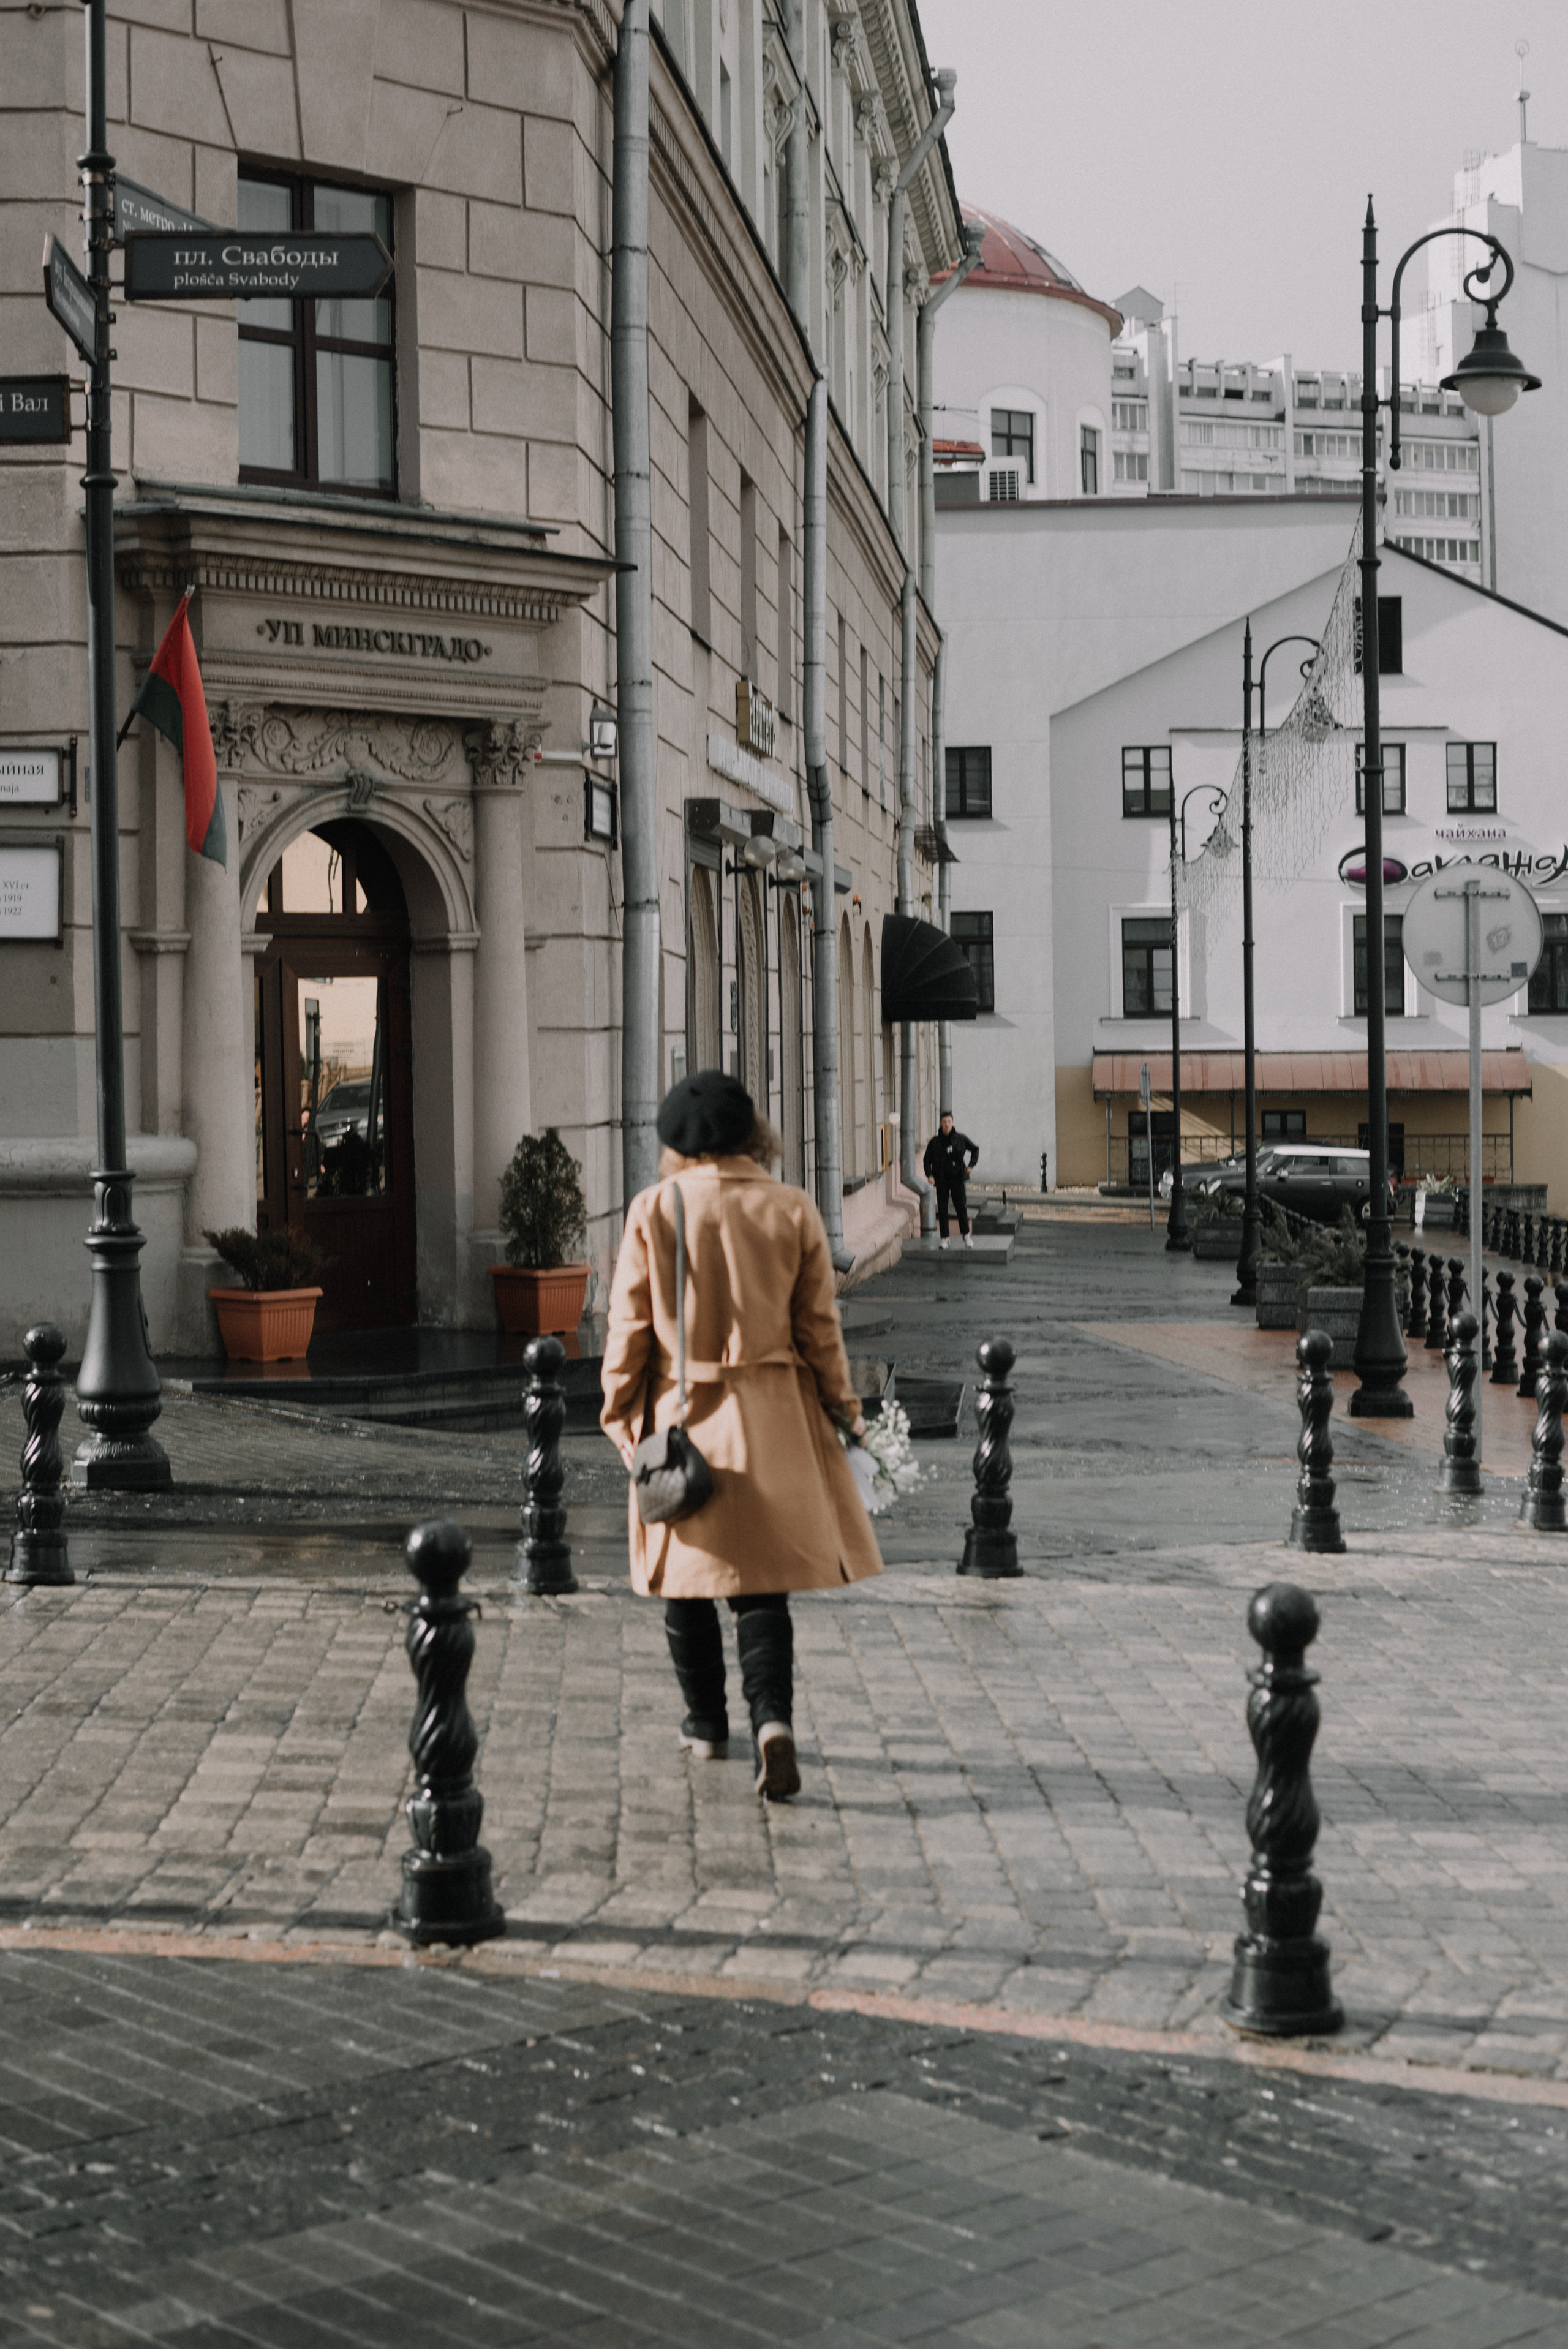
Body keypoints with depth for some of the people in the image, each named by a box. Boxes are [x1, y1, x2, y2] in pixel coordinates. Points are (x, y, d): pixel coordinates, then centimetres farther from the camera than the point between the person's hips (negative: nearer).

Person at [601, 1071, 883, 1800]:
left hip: (682, 1410, -1)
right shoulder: (793, 1210, -4)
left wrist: (621, 1412, 7)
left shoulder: (654, 1210, -7)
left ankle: (706, 1724, 28)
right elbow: (819, 1327, 2)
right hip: (772, 1416, 1)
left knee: (687, 1574, 16)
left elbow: (630, 1324, -4)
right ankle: (773, 1720, -16)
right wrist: (843, 1407, 14)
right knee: (762, 1584, 4)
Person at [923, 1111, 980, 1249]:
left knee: (961, 1207, -4)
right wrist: (929, 1175, -11)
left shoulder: (961, 1139, 0)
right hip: (941, 1180, 1)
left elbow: (975, 1150, 14)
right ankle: (944, 1238, 8)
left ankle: (966, 1235, 11)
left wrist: (971, 1165, -1)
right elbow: (927, 1160, 5)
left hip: (957, 1178, -1)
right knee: (942, 1210, 1)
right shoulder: (934, 1142, 0)